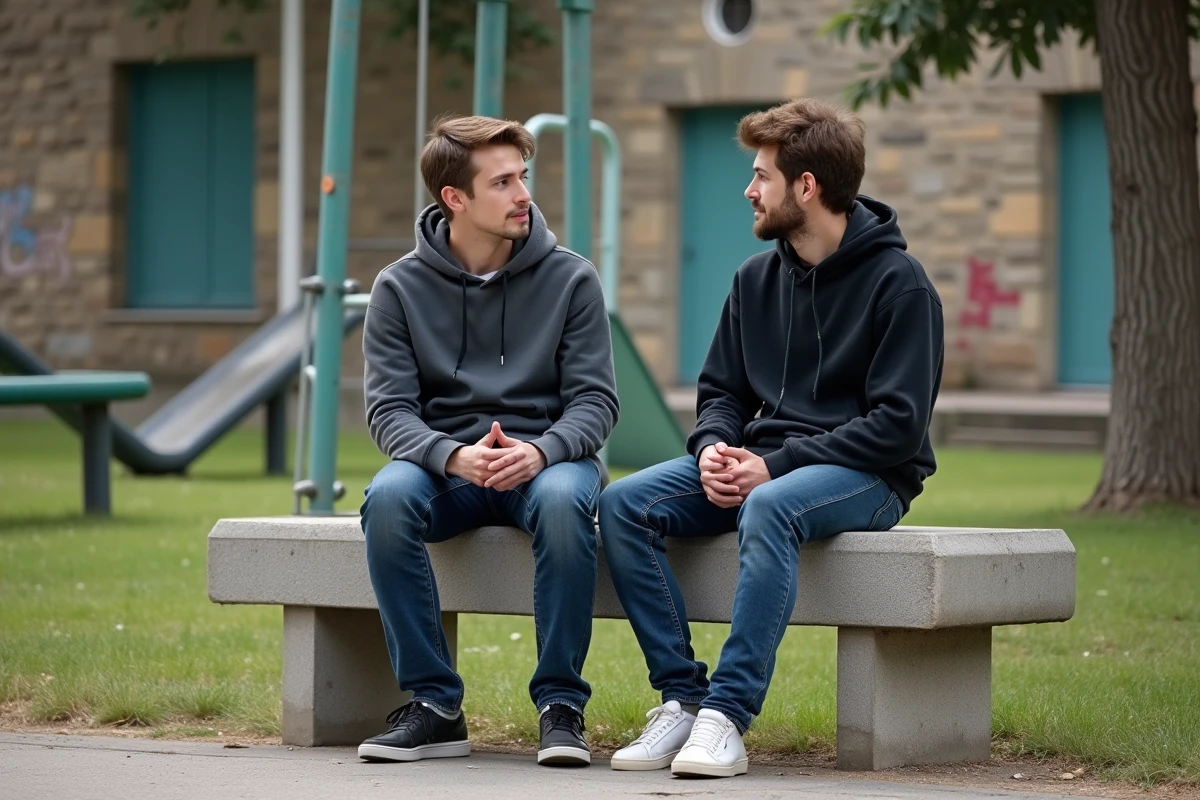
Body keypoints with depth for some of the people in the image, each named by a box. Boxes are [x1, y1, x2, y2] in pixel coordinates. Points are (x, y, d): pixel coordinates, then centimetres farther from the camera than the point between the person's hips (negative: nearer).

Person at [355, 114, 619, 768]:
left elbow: (595, 400, -3)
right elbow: (388, 408, -5)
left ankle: (560, 704, -24)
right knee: (388, 498, -33)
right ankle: (434, 705, -23)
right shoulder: (400, 288, 2)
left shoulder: (569, 278, 1)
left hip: (545, 461, -1)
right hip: (444, 464, 1)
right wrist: (452, 456, -26)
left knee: (564, 500, -37)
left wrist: (540, 452, -24)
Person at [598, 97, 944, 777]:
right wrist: (715, 447, -8)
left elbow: (897, 424, -15)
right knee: (625, 503, -16)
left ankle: (728, 714, -38)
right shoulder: (759, 277, 12)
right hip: (763, 462, 7)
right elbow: (721, 389, 17)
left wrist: (775, 465, -20)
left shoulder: (898, 282, -9)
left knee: (770, 508, -40)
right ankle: (682, 697, -19)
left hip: (869, 475, -7)